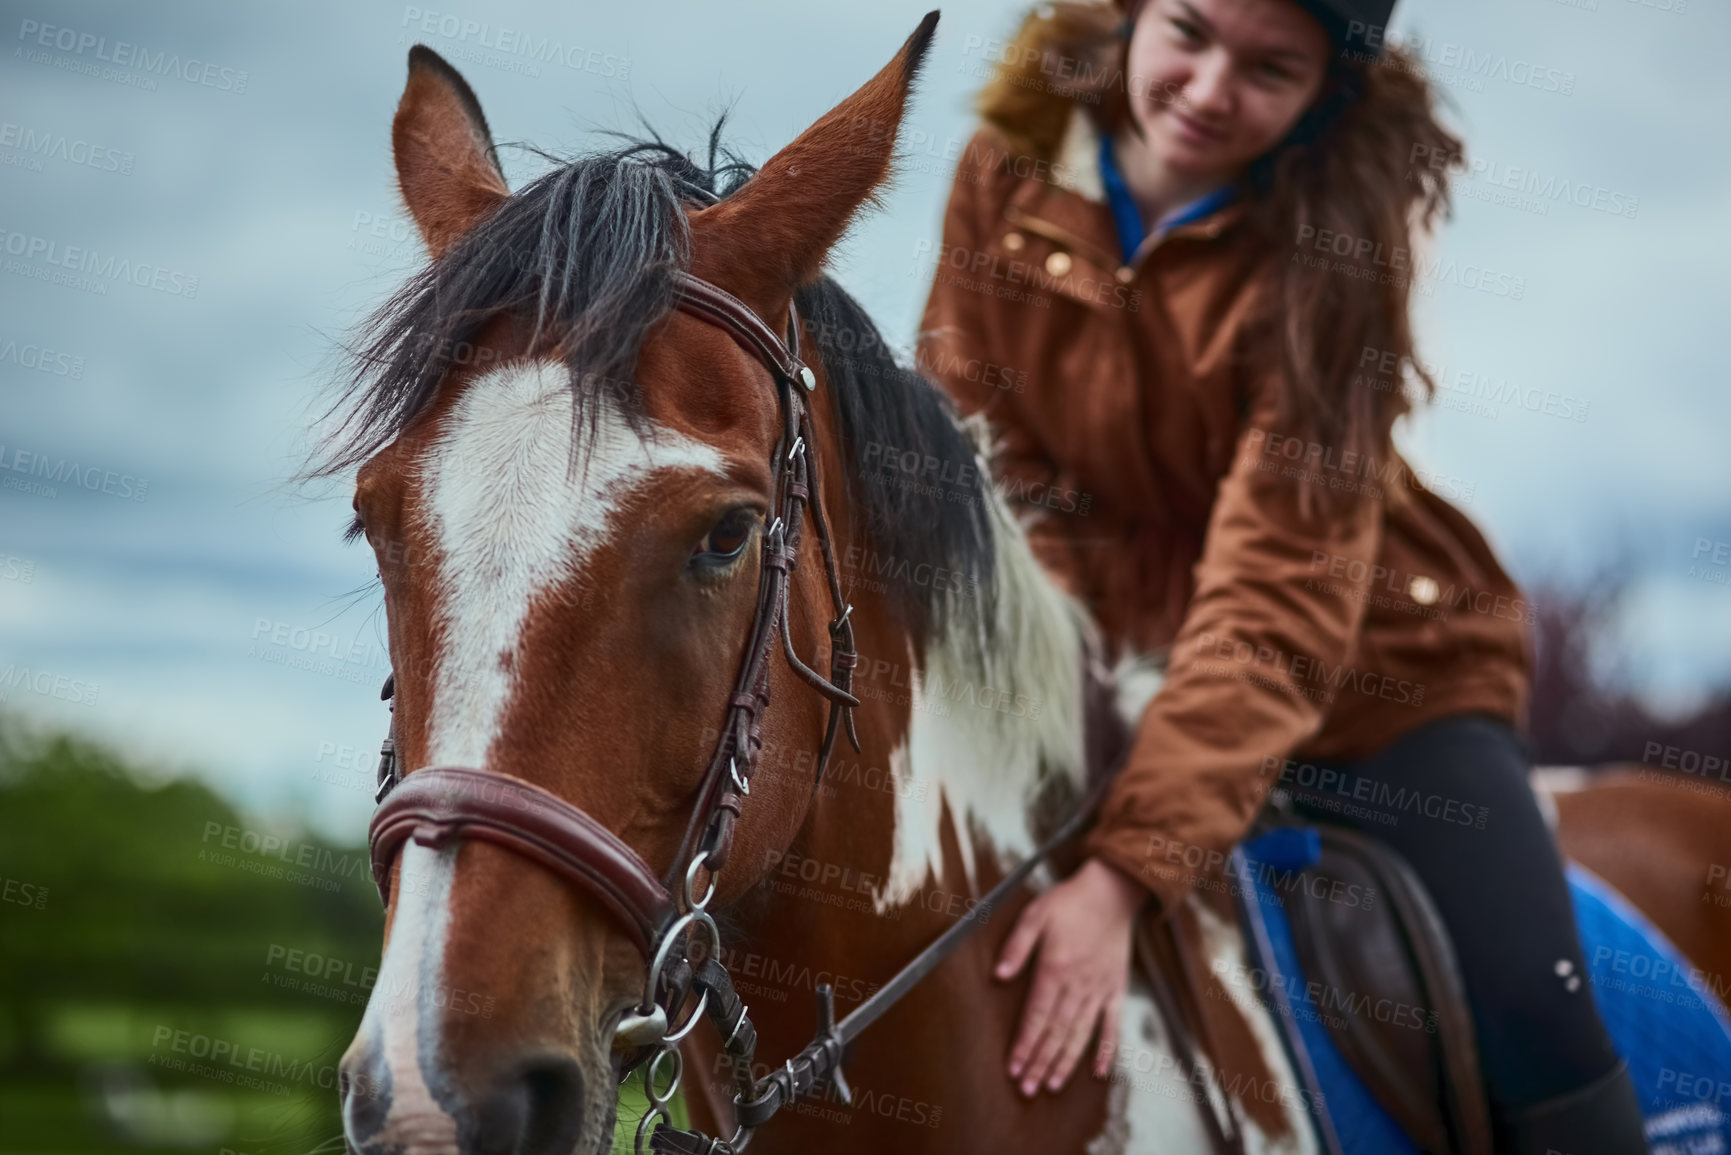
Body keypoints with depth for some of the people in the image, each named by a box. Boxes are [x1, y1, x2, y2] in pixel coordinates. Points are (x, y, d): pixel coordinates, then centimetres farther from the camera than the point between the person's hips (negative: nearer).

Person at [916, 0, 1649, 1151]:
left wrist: (1125, 871, -38)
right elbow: (976, 440, -3)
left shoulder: (1328, 253, -23)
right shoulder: (1012, 168, -11)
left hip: (1368, 661, -4)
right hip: (1105, 650, 4)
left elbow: (1274, 612, -29)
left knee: (1534, 1015, -14)